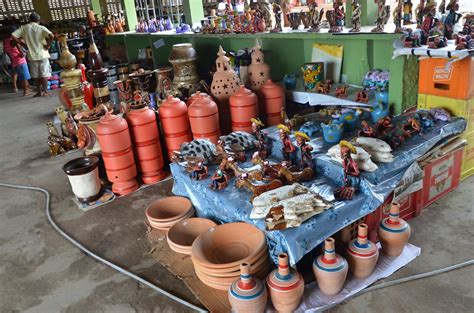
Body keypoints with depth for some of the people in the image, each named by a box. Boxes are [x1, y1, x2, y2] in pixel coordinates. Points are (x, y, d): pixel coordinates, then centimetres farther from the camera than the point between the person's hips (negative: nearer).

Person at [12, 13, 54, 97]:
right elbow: (51, 36, -20)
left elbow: (13, 36, -3)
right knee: (44, 74, 2)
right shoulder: (41, 28, -3)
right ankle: (45, 91, -1)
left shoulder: (24, 28, 4)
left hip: (32, 55, 2)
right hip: (42, 54, -2)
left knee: (36, 75, 11)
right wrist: (48, 45, -7)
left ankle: (39, 91, 13)